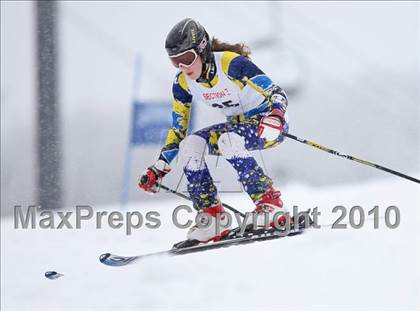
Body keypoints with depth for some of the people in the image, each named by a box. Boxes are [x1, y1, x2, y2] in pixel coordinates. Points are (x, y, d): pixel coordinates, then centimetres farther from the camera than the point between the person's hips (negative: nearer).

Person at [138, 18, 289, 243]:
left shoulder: (231, 63, -26)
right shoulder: (182, 84, -6)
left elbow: (277, 93, -26)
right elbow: (178, 131, 6)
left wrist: (275, 117, -46)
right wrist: (158, 169, 0)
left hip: (268, 124, -7)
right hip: (237, 125, 7)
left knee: (227, 141, -34)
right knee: (189, 145, -15)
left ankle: (270, 203, -25)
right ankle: (212, 218, -13)